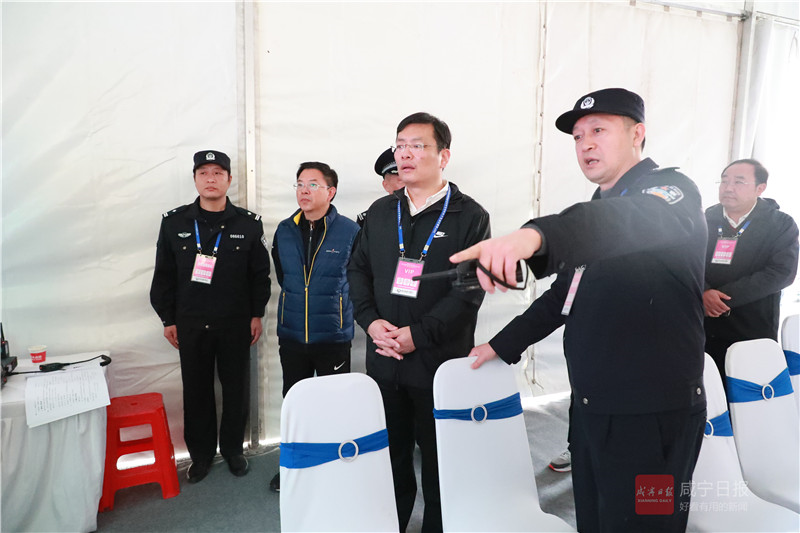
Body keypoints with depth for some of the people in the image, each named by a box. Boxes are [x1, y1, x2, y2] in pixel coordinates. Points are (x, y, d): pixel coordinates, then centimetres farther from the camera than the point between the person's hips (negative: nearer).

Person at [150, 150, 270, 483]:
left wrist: (256, 314, 0)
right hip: (190, 325, 1)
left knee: (237, 390, 9)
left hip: (235, 324, -1)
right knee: (196, 392, 10)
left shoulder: (249, 224, -1)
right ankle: (201, 454, 29)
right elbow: (163, 275, 6)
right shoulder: (174, 222, 3)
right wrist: (167, 319, 5)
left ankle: (233, 449, 29)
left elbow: (260, 273, 3)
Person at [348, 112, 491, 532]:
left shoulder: (470, 216, -5)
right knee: (390, 455, 17)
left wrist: (419, 333, -17)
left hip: (440, 362, -4)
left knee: (439, 461, 10)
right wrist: (371, 321, -5)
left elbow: (469, 288, -12)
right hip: (384, 360, 4)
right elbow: (358, 269, 11)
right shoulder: (380, 212, 10)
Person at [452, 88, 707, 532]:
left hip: (651, 416, -8)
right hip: (589, 407, 8)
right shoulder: (600, 208, 16)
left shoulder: (670, 190, -10)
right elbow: (565, 293, 22)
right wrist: (503, 345, 19)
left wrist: (535, 235, -54)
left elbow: (637, 220, -36)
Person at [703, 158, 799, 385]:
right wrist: (703, 293, -19)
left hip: (754, 335, -1)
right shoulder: (704, 221, 9)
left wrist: (723, 296, -18)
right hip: (703, 332, 2)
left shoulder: (781, 224, 3)